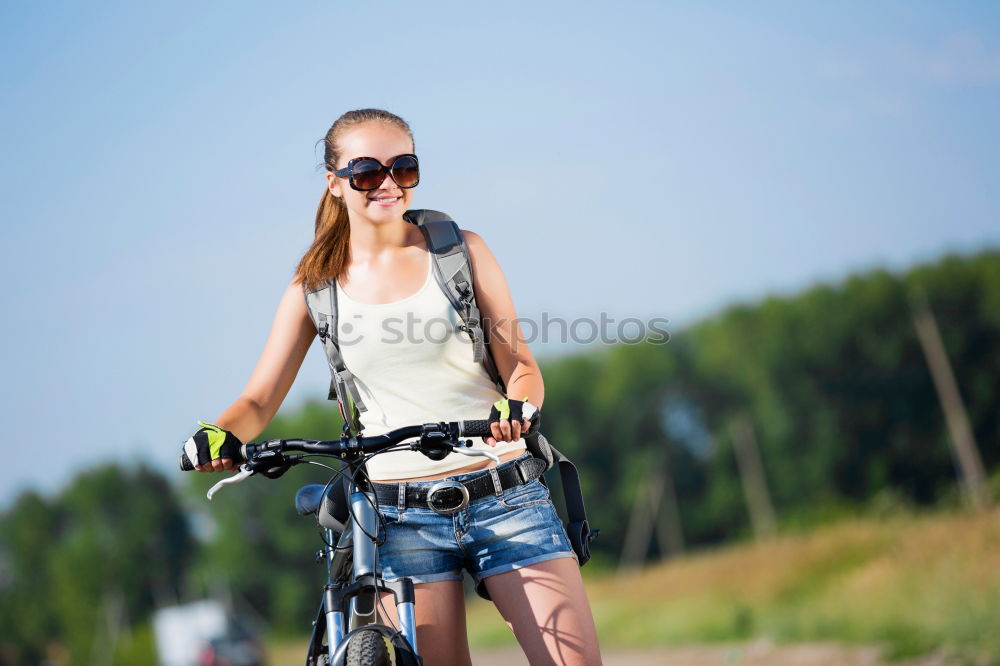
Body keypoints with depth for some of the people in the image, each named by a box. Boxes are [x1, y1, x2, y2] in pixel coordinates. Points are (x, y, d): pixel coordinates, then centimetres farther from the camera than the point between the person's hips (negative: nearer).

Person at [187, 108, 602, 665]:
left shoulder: (460, 251, 3)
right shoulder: (315, 286, 6)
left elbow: (522, 367, 0)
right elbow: (260, 399, 5)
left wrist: (516, 407, -23)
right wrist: (220, 435, -17)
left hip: (504, 498, 0)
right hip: (401, 516, 1)